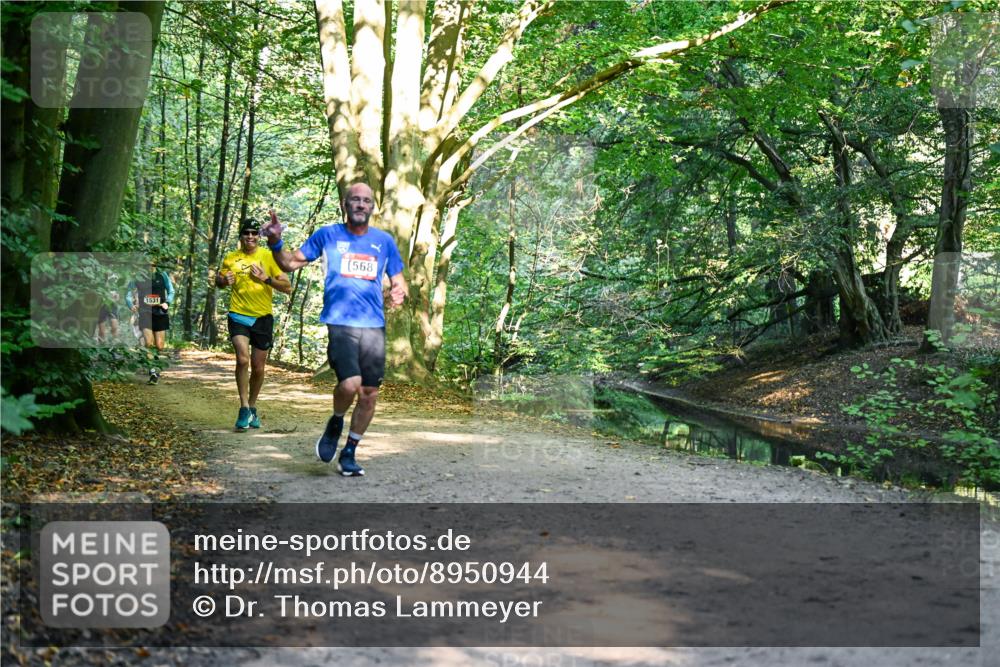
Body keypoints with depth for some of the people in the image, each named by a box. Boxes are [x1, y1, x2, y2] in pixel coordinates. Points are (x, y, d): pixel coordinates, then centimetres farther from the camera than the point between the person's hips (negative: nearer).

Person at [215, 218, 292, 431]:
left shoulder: (268, 257, -2)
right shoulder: (231, 258, 5)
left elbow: (287, 287, -4)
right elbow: (218, 280, 20)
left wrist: (267, 279, -20)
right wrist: (224, 280, -4)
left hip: (262, 317, 0)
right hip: (238, 316, 0)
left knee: (258, 368, 9)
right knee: (242, 359, -19)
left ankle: (252, 408, 29)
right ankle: (244, 409, -9)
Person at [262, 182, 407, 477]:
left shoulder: (384, 241, 11)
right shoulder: (327, 235, 5)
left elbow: (398, 280, 17)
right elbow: (291, 263, 8)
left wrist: (399, 292, -6)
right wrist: (275, 242, -12)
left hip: (374, 326, 4)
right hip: (340, 323, -3)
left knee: (369, 394, 5)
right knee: (350, 384, -24)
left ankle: (349, 453, 22)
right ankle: (336, 422, 9)